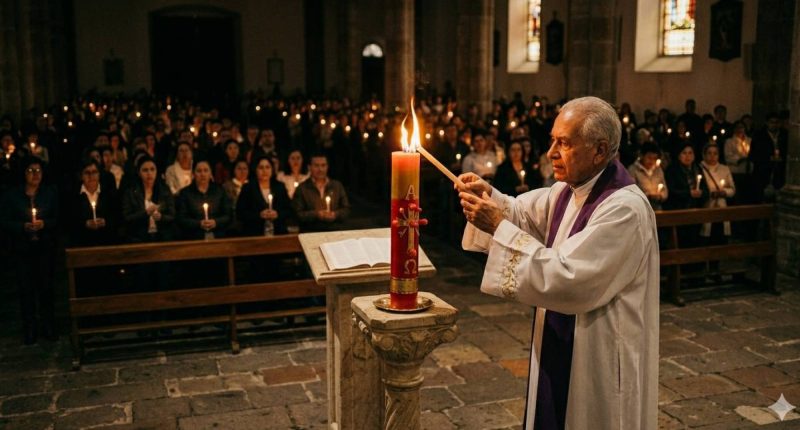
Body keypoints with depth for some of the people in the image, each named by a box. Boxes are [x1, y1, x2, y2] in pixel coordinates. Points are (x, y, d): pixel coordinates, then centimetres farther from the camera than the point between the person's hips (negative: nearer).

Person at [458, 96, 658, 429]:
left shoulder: (625, 208, -25)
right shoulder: (568, 191, 3)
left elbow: (567, 278, -30)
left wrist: (498, 227, -27)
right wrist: (487, 196, -9)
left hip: (600, 360, -8)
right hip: (558, 346, 8)